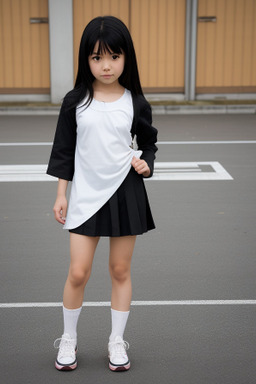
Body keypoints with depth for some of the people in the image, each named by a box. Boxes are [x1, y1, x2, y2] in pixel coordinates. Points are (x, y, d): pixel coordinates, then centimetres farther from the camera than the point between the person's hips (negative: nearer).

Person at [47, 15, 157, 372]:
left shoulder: (136, 103, -2)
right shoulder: (75, 102, -4)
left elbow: (148, 143, 11)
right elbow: (64, 150, 2)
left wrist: (145, 163, -10)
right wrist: (61, 194, 2)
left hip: (126, 193, 1)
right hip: (86, 196, 0)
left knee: (121, 270, 10)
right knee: (78, 273, 1)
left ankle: (117, 341, 27)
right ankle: (68, 339, 24)